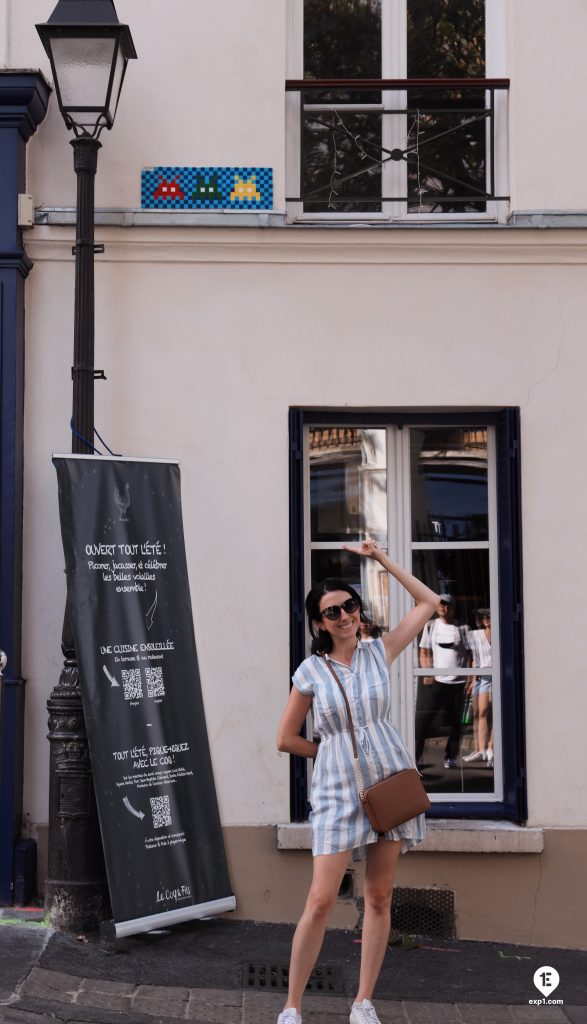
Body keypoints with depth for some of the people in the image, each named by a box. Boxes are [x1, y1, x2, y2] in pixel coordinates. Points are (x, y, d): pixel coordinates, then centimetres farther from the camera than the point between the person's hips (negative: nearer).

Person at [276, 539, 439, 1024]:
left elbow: (429, 601, 8)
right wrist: (336, 749, 6)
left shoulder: (379, 652, 2)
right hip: (338, 791, -2)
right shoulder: (311, 671, -4)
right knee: (321, 901, -8)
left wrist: (382, 558, 6)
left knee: (379, 897, 6)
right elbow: (287, 739, 3)